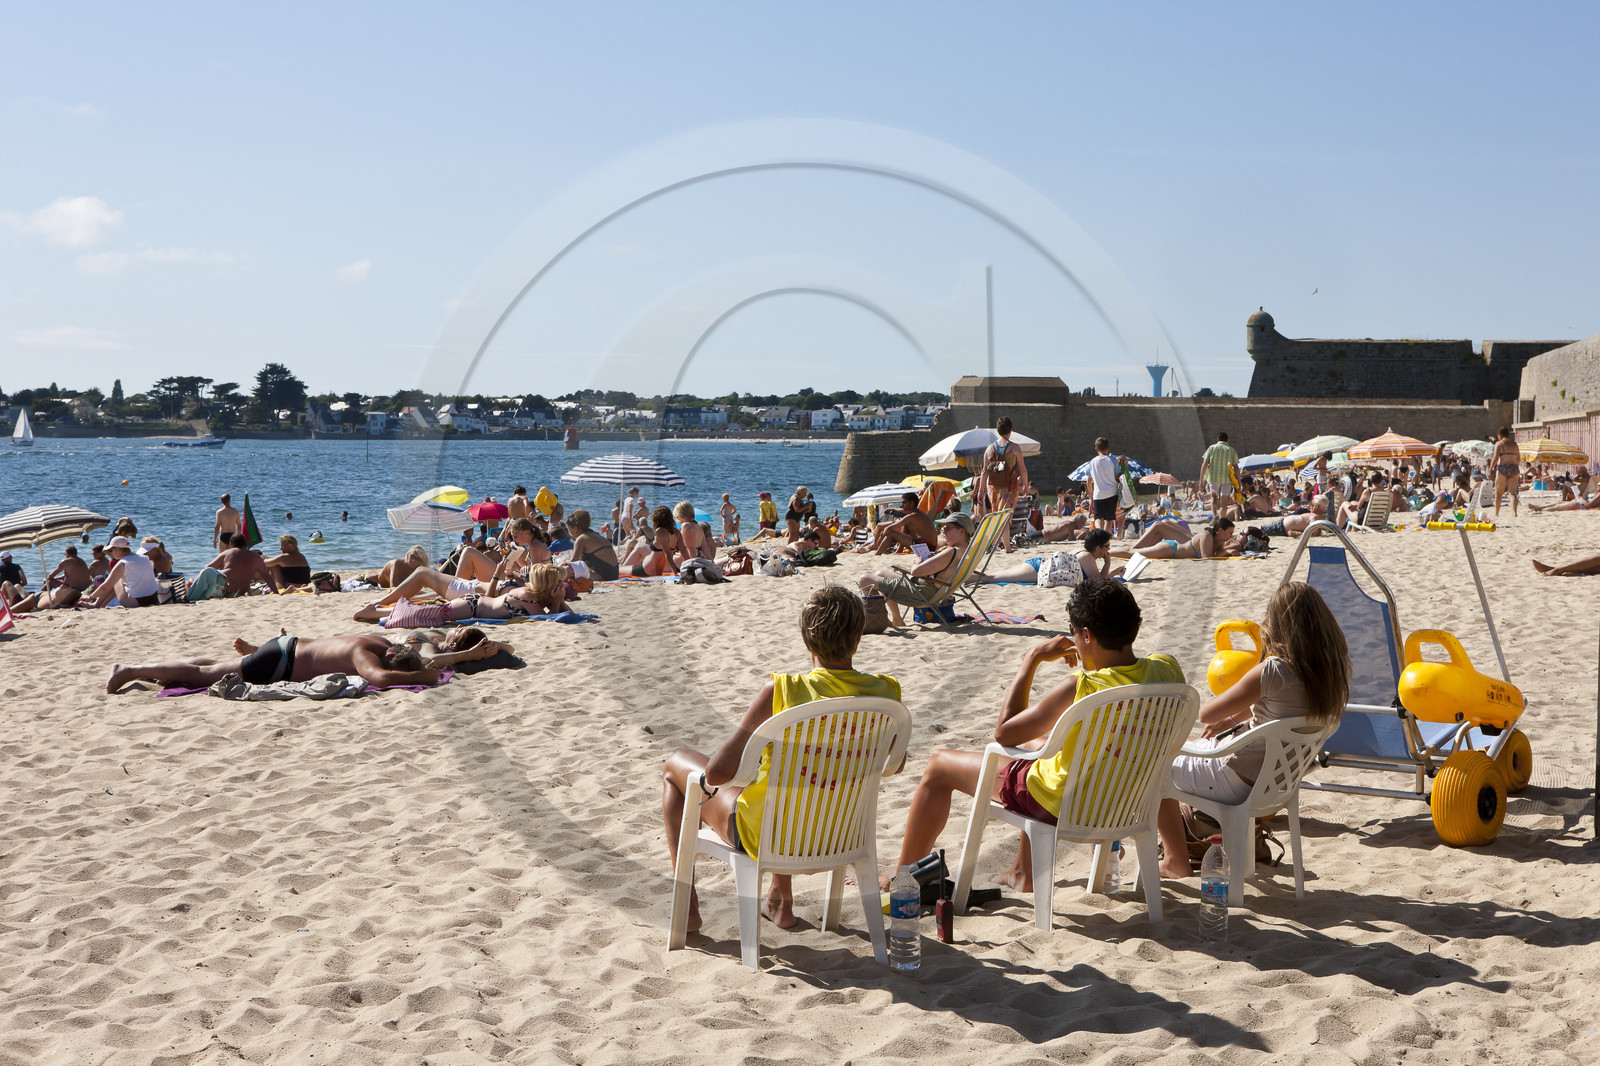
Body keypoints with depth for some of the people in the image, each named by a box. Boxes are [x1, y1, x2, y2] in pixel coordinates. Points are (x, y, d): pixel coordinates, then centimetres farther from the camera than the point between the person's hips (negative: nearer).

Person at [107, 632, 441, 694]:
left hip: (290, 646, 8)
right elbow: (379, 677, -50)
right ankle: (130, 671, 13)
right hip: (279, 663, -8)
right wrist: (422, 677, -39)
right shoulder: (364, 653, -29)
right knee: (204, 674, 4)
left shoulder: (381, 642, -5)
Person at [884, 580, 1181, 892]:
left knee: (937, 766, 11)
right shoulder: (1168, 670, -14)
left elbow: (1004, 732, -19)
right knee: (1034, 743, 38)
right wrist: (1090, 667, 2)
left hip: (1061, 807, -7)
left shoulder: (1080, 688, -32)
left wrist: (1032, 658, -14)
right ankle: (1023, 872, 44)